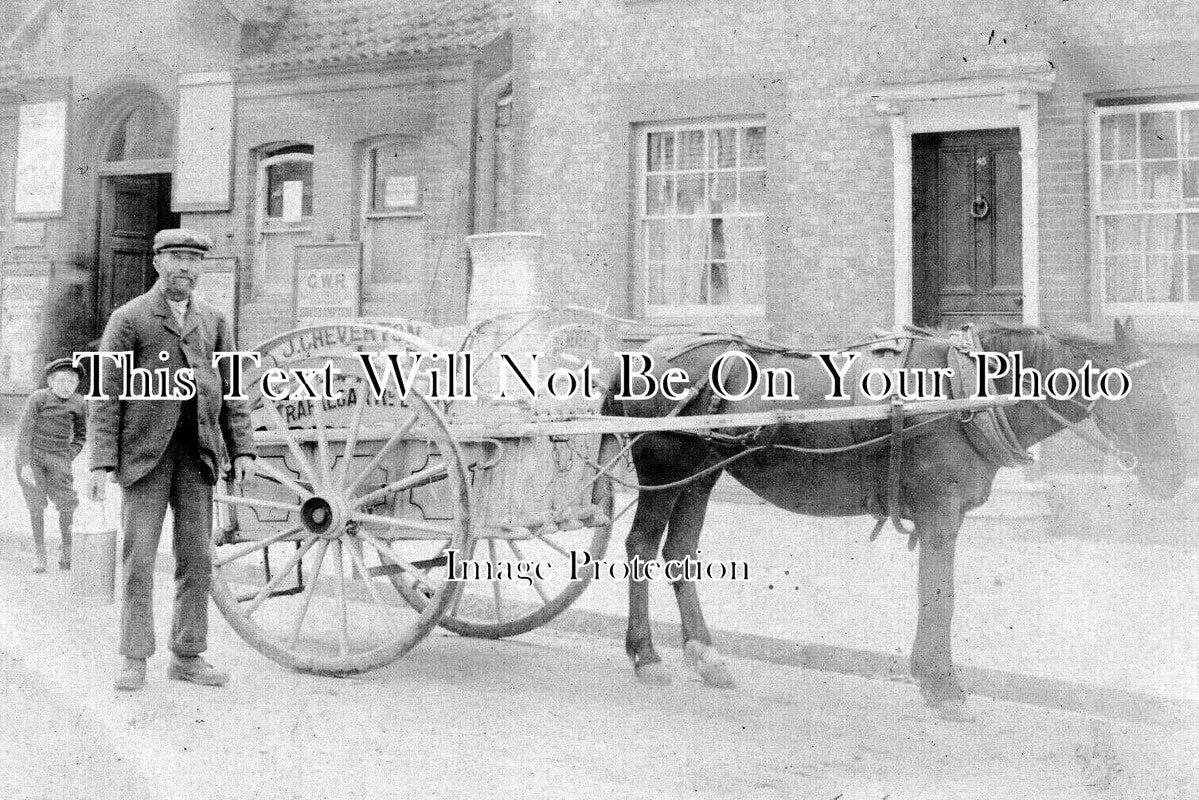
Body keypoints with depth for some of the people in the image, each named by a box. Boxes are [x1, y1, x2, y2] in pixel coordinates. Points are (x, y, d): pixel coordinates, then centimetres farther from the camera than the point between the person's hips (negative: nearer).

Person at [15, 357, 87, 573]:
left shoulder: (78, 404, 0)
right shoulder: (38, 398, -12)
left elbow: (80, 435, 16)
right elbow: (24, 430, -13)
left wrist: (68, 458, 3)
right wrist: (25, 465, -19)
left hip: (58, 458, 2)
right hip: (31, 455, -2)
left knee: (68, 503, -8)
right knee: (37, 504, -7)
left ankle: (66, 548, 14)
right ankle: (39, 554, 7)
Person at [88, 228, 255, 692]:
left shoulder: (212, 320, 13)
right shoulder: (128, 319, 1)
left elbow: (230, 390, 13)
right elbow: (107, 395, -3)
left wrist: (242, 449, 2)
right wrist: (102, 463, -10)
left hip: (197, 453, 4)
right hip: (146, 451, -4)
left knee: (196, 559, 4)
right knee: (139, 556, -3)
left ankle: (187, 656, 13)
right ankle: (134, 659, 6)